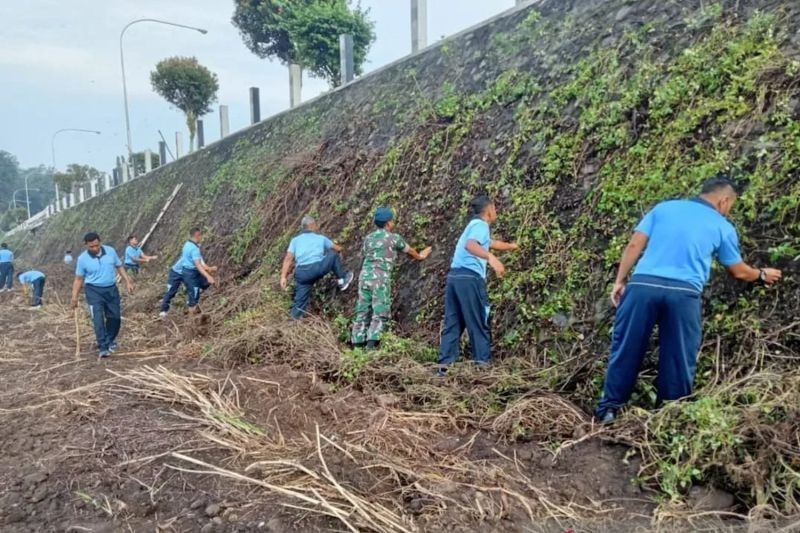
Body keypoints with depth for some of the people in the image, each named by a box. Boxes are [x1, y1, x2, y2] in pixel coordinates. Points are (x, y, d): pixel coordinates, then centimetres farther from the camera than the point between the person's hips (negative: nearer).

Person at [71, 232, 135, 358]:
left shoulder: (110, 251, -3)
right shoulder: (83, 258, -8)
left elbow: (119, 267, 9)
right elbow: (79, 279, -3)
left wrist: (128, 282, 3)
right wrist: (74, 297, -7)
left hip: (111, 289, 3)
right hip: (94, 291, -3)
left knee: (115, 317, 8)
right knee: (98, 319, -12)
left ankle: (110, 340, 31)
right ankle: (103, 347, -9)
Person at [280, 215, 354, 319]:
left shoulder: (295, 240, 19)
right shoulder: (321, 238, 19)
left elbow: (288, 259, 5)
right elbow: (338, 249, 33)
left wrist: (284, 277, 1)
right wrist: (339, 249, 57)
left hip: (301, 273, 2)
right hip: (317, 268, -2)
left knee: (301, 300, 14)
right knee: (333, 254, 22)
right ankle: (342, 280, 28)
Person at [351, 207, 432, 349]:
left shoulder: (368, 238, 17)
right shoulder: (394, 237, 5)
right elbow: (409, 250, 21)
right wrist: (419, 256, 41)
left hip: (365, 275, 6)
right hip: (381, 277, -5)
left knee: (362, 312, 8)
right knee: (380, 313, -4)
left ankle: (358, 345, 9)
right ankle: (371, 345, -15)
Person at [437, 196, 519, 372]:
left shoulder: (475, 225, 26)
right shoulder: (481, 225, -3)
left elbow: (492, 243, 45)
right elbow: (470, 245, -25)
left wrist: (511, 246, 63)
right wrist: (491, 257, -41)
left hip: (455, 276, 9)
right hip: (469, 278, -9)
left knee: (452, 323, 8)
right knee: (479, 323, 0)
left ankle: (445, 364, 6)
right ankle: (483, 363, 3)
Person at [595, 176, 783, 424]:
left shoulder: (663, 207, 19)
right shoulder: (723, 227, 17)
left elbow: (635, 245, 8)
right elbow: (739, 272, 27)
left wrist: (619, 281, 11)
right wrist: (762, 275, 48)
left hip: (643, 284, 1)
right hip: (683, 293, -1)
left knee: (626, 350, 10)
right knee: (679, 357, 13)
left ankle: (609, 408, 15)